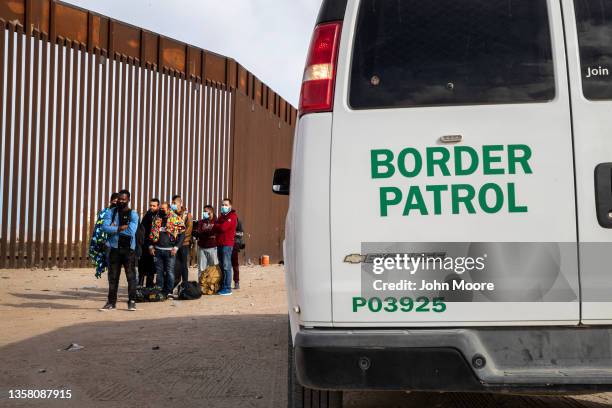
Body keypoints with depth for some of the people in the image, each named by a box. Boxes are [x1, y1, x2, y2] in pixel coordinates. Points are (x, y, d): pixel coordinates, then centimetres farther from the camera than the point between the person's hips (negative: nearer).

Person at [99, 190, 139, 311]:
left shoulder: (133, 214, -1)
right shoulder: (111, 212, 7)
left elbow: (131, 231, -16)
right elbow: (105, 227, -9)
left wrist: (114, 229, -8)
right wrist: (120, 228, -16)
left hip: (128, 249, -2)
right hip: (115, 248, 2)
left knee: (131, 275, -2)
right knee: (113, 276, 6)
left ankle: (132, 301, 4)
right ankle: (112, 302, 12)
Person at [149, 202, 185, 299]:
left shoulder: (176, 219, -2)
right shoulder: (156, 219, 12)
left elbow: (182, 234, -3)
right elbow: (152, 234, 18)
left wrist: (176, 247, -10)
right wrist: (151, 246, 7)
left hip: (170, 250, -4)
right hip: (157, 250, 4)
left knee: (169, 271, -3)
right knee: (159, 271, 7)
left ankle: (169, 291, 3)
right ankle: (159, 291, 13)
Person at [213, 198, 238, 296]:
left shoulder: (232, 216, -5)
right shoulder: (221, 216, 21)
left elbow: (223, 227, -17)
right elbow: (214, 229, 12)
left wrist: (216, 226, 2)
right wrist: (218, 228, -8)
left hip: (227, 244, -8)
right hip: (219, 243, 8)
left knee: (226, 266, -9)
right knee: (221, 266, 10)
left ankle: (227, 288, -8)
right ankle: (222, 286, 15)